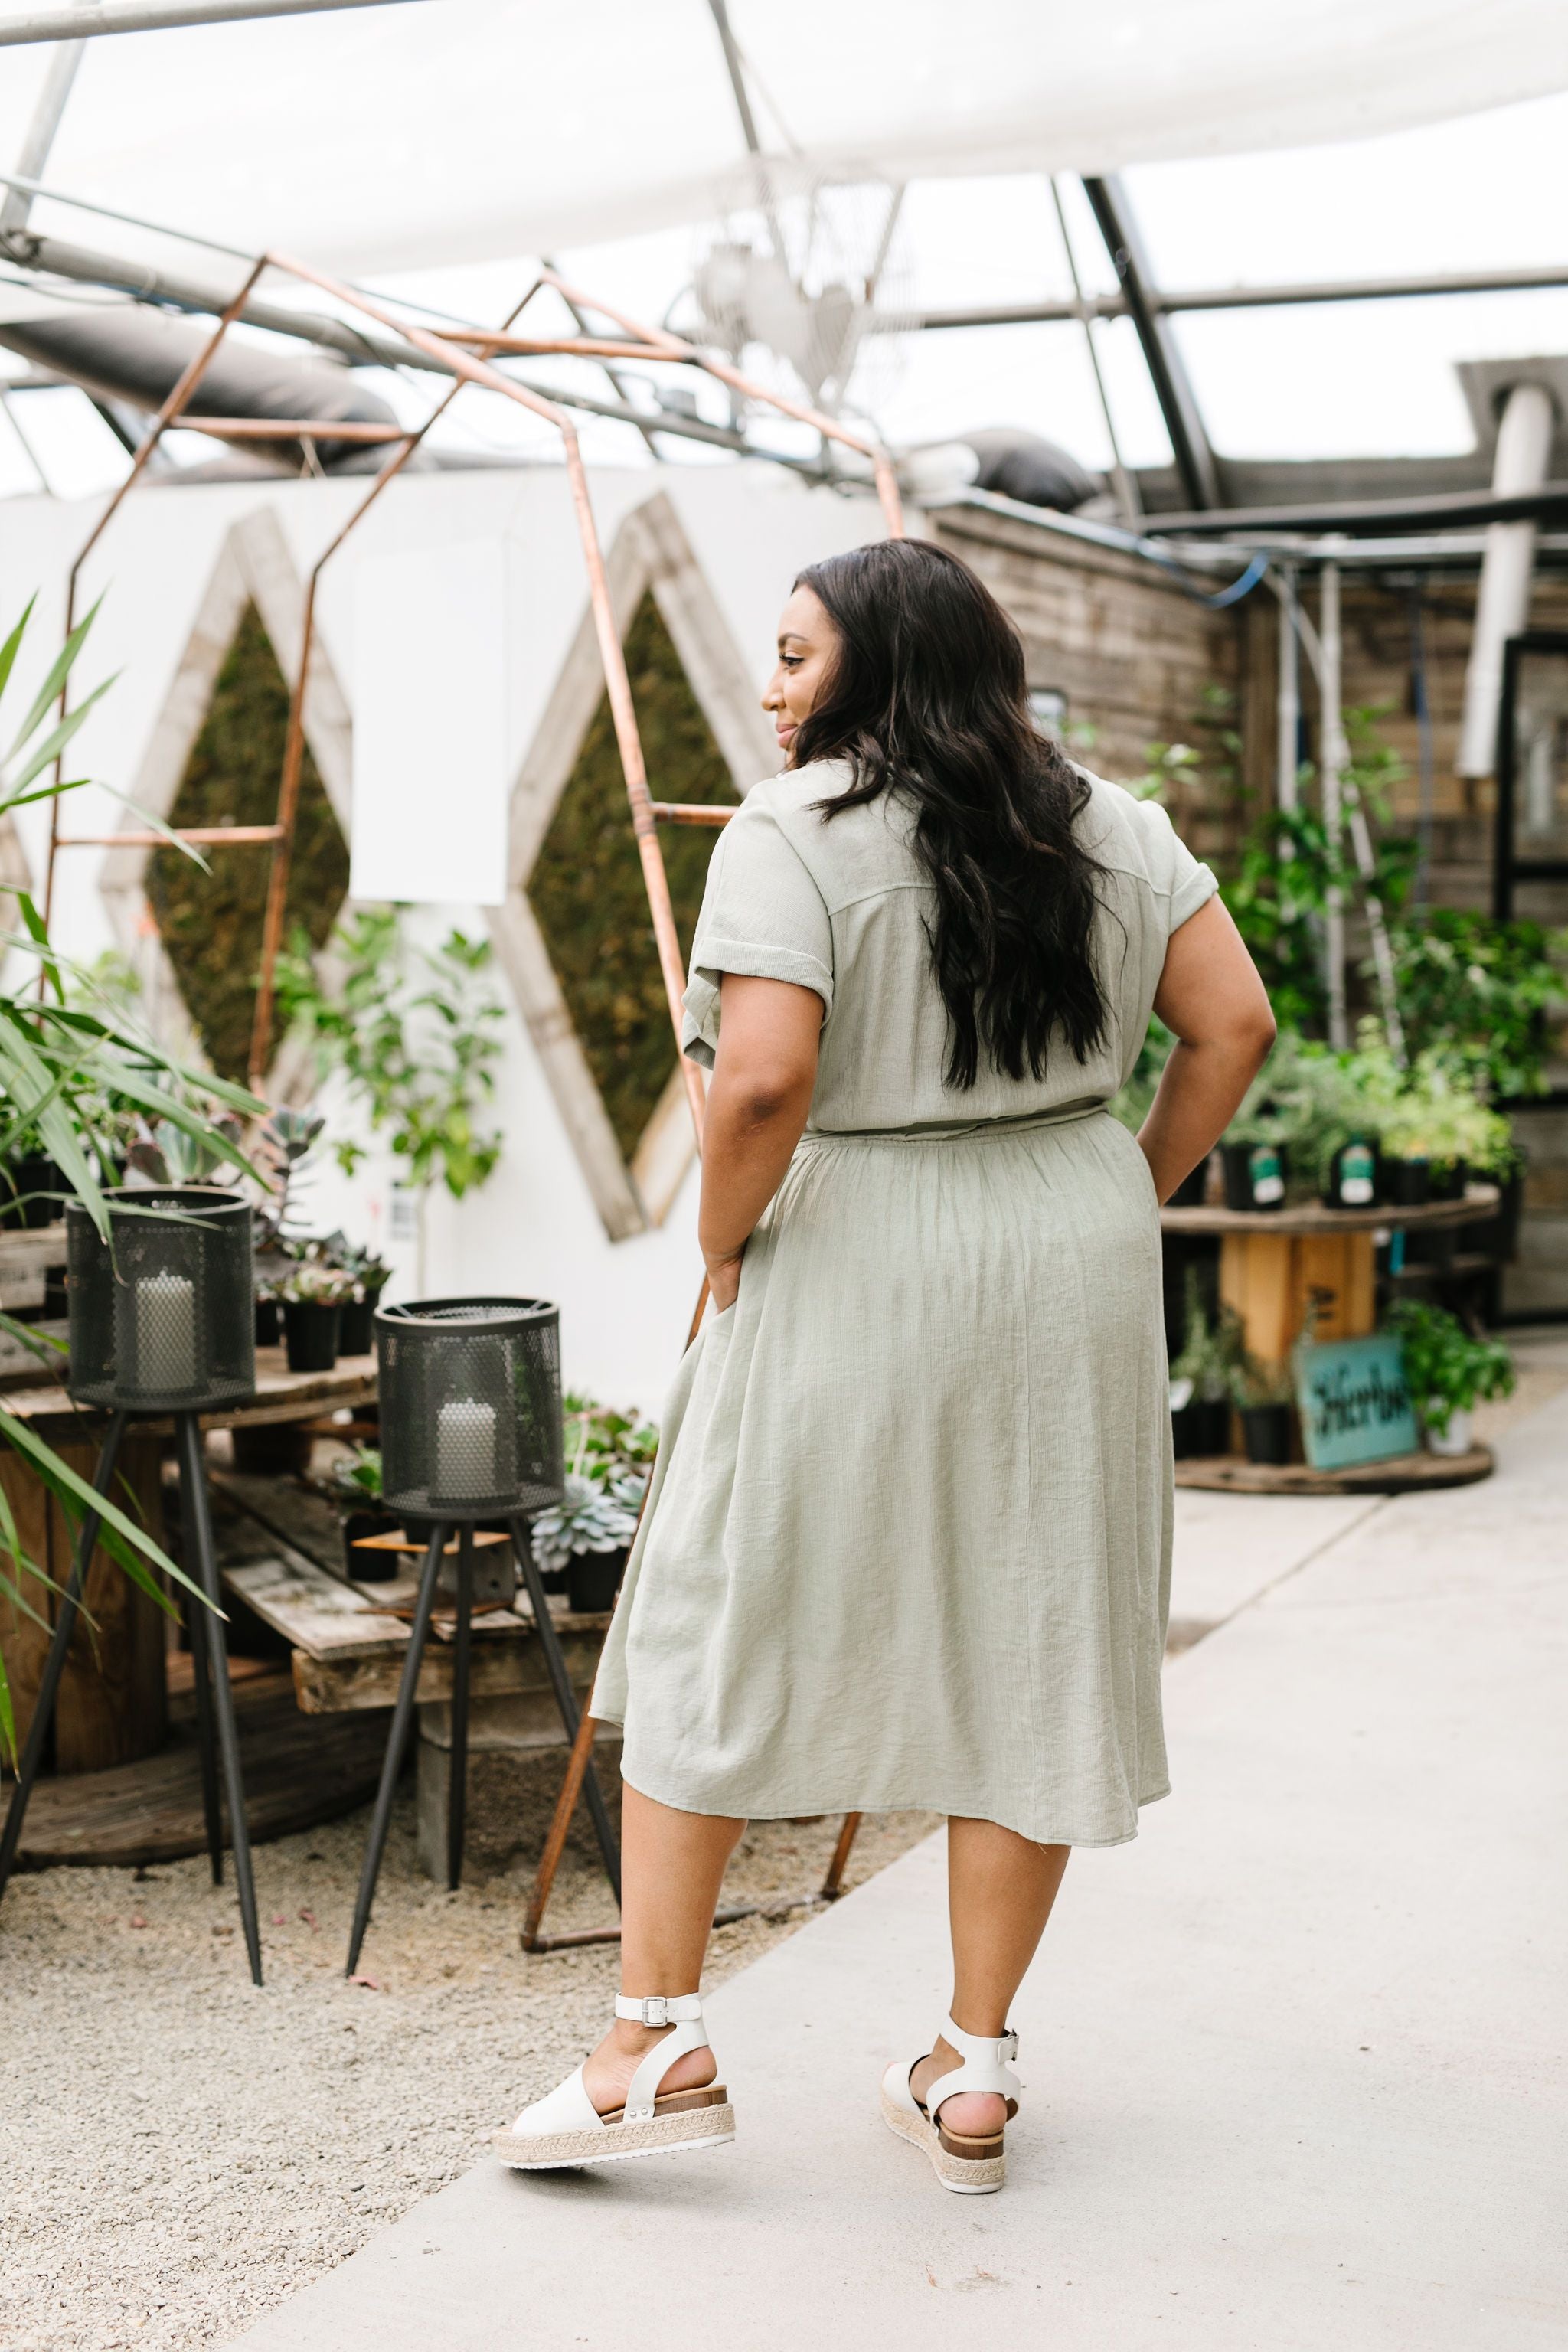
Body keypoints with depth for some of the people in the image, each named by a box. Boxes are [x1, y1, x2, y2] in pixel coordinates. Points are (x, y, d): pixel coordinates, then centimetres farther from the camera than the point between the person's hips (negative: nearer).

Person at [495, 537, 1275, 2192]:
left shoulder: (794, 834, -11)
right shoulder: (1112, 826, 7)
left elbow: (763, 1076, -23)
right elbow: (1234, 1024, 5)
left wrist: (722, 1248, -7)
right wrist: (1130, 1206, 11)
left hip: (851, 1264, -5)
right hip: (1072, 1269, 5)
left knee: (715, 1633, 9)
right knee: (1030, 1650, 10)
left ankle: (656, 2042, 12)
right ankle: (973, 2073, 17)